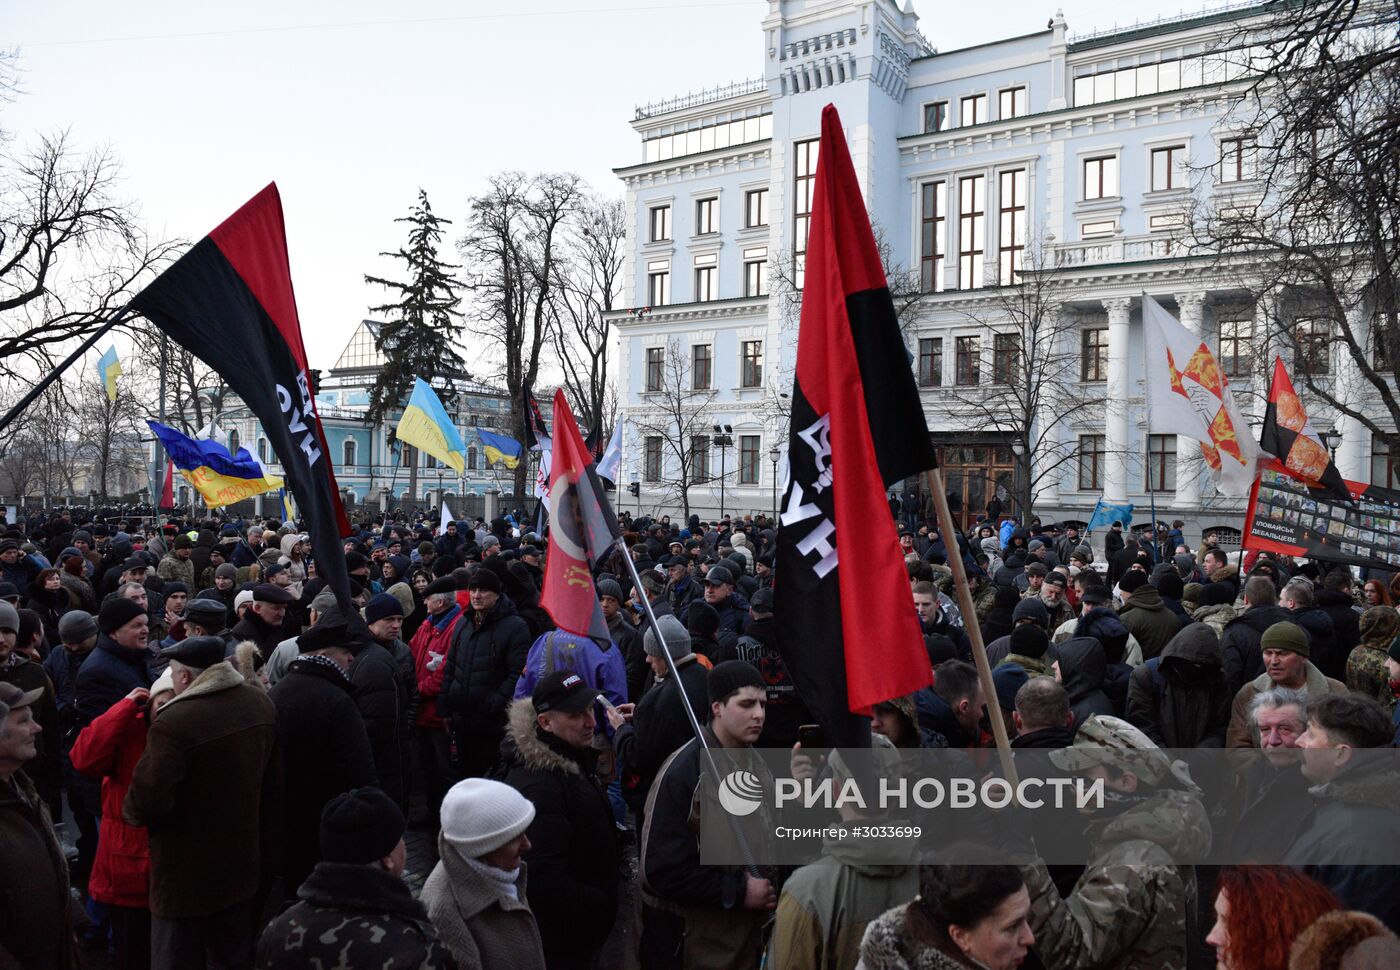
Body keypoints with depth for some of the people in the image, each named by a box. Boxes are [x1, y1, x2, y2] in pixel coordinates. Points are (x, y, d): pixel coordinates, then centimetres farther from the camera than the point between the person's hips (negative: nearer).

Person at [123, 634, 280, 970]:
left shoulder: (174, 723, -26)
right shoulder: (261, 703, -2)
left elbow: (148, 801, -28)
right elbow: (274, 782, 7)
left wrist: (130, 810, -3)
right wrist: (267, 849, 17)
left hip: (188, 874, -6)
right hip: (245, 863, 7)